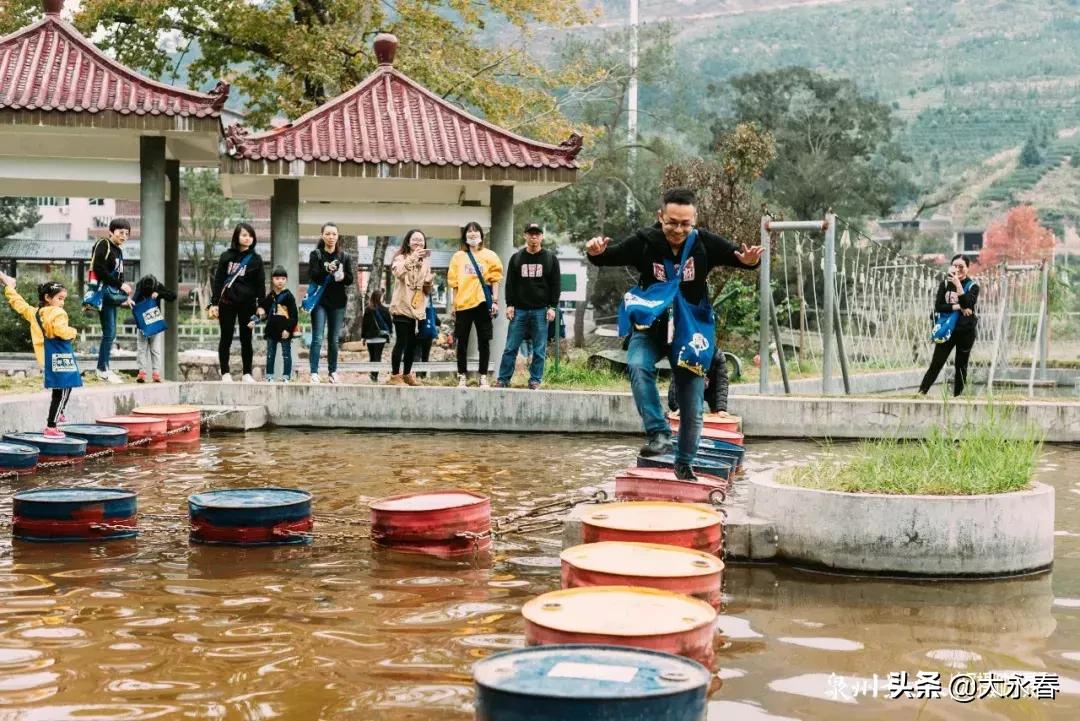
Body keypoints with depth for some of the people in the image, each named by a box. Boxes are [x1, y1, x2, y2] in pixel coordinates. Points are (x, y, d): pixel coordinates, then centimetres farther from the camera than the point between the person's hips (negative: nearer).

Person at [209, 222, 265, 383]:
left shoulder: (256, 259, 5)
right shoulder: (226, 257, 4)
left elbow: (261, 283, 5)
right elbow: (218, 280, 4)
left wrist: (261, 305, -1)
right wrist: (214, 303, -2)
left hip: (247, 304, 0)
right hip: (227, 303, 0)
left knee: (246, 339, 4)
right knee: (226, 338, 2)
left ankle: (247, 374, 9)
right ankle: (225, 373, 6)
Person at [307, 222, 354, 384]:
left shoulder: (345, 256, 7)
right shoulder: (316, 254, 0)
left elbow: (350, 280, 7)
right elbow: (311, 276, -10)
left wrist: (343, 276, -15)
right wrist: (326, 270, -27)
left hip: (338, 302, 3)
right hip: (320, 300, -3)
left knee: (334, 339, 7)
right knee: (318, 338, -8)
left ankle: (333, 371, 15)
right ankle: (314, 373, -10)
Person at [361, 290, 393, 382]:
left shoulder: (368, 310, -1)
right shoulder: (384, 310, -6)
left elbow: (364, 324, 3)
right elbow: (389, 322, 1)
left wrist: (363, 337, 10)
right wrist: (389, 331, 19)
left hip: (370, 337, 2)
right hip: (381, 337, -2)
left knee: (372, 357, 12)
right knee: (377, 357, -2)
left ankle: (373, 375, 10)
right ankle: (375, 375, -14)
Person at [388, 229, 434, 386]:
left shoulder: (425, 261, 14)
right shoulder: (401, 258, -3)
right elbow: (398, 273, -26)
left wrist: (429, 282, -5)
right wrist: (412, 258, -33)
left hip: (417, 307, 6)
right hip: (402, 306, -6)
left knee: (412, 343, 10)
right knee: (401, 342, -8)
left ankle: (407, 374, 20)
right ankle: (395, 376, -3)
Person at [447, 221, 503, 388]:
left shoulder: (489, 256, 6)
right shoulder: (458, 257, 9)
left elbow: (495, 280, 3)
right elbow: (454, 283, 8)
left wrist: (495, 301, -6)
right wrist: (454, 305, 3)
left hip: (482, 303, -1)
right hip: (463, 304, 1)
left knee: (484, 341, 3)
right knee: (462, 341, 4)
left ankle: (483, 377, 10)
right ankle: (462, 377, 11)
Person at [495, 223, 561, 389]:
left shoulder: (551, 259, 6)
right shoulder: (516, 258, 9)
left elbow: (556, 285, 5)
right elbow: (510, 283, 9)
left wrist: (552, 307, -3)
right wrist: (509, 305, -1)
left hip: (541, 311, -1)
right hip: (519, 310, 1)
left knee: (539, 350, 1)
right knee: (511, 347, 0)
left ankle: (535, 380, 9)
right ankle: (503, 379, 6)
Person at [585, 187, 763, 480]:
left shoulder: (705, 243, -12)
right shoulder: (644, 242, -14)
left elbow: (737, 256, -10)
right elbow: (611, 256, -13)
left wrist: (749, 260, -35)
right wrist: (596, 253, -36)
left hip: (690, 331, 1)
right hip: (651, 327, -1)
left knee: (692, 410, 6)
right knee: (638, 366, -35)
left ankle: (685, 464, 28)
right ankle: (659, 434, -31)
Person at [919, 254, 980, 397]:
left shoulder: (972, 286, -2)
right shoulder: (945, 284, 3)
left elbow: (968, 304, -19)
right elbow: (938, 306, -5)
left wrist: (958, 285, -27)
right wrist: (958, 307, -15)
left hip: (966, 331, 0)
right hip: (947, 330, 1)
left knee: (961, 366, 8)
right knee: (936, 363, -4)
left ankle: (957, 396, 15)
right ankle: (921, 393, -6)